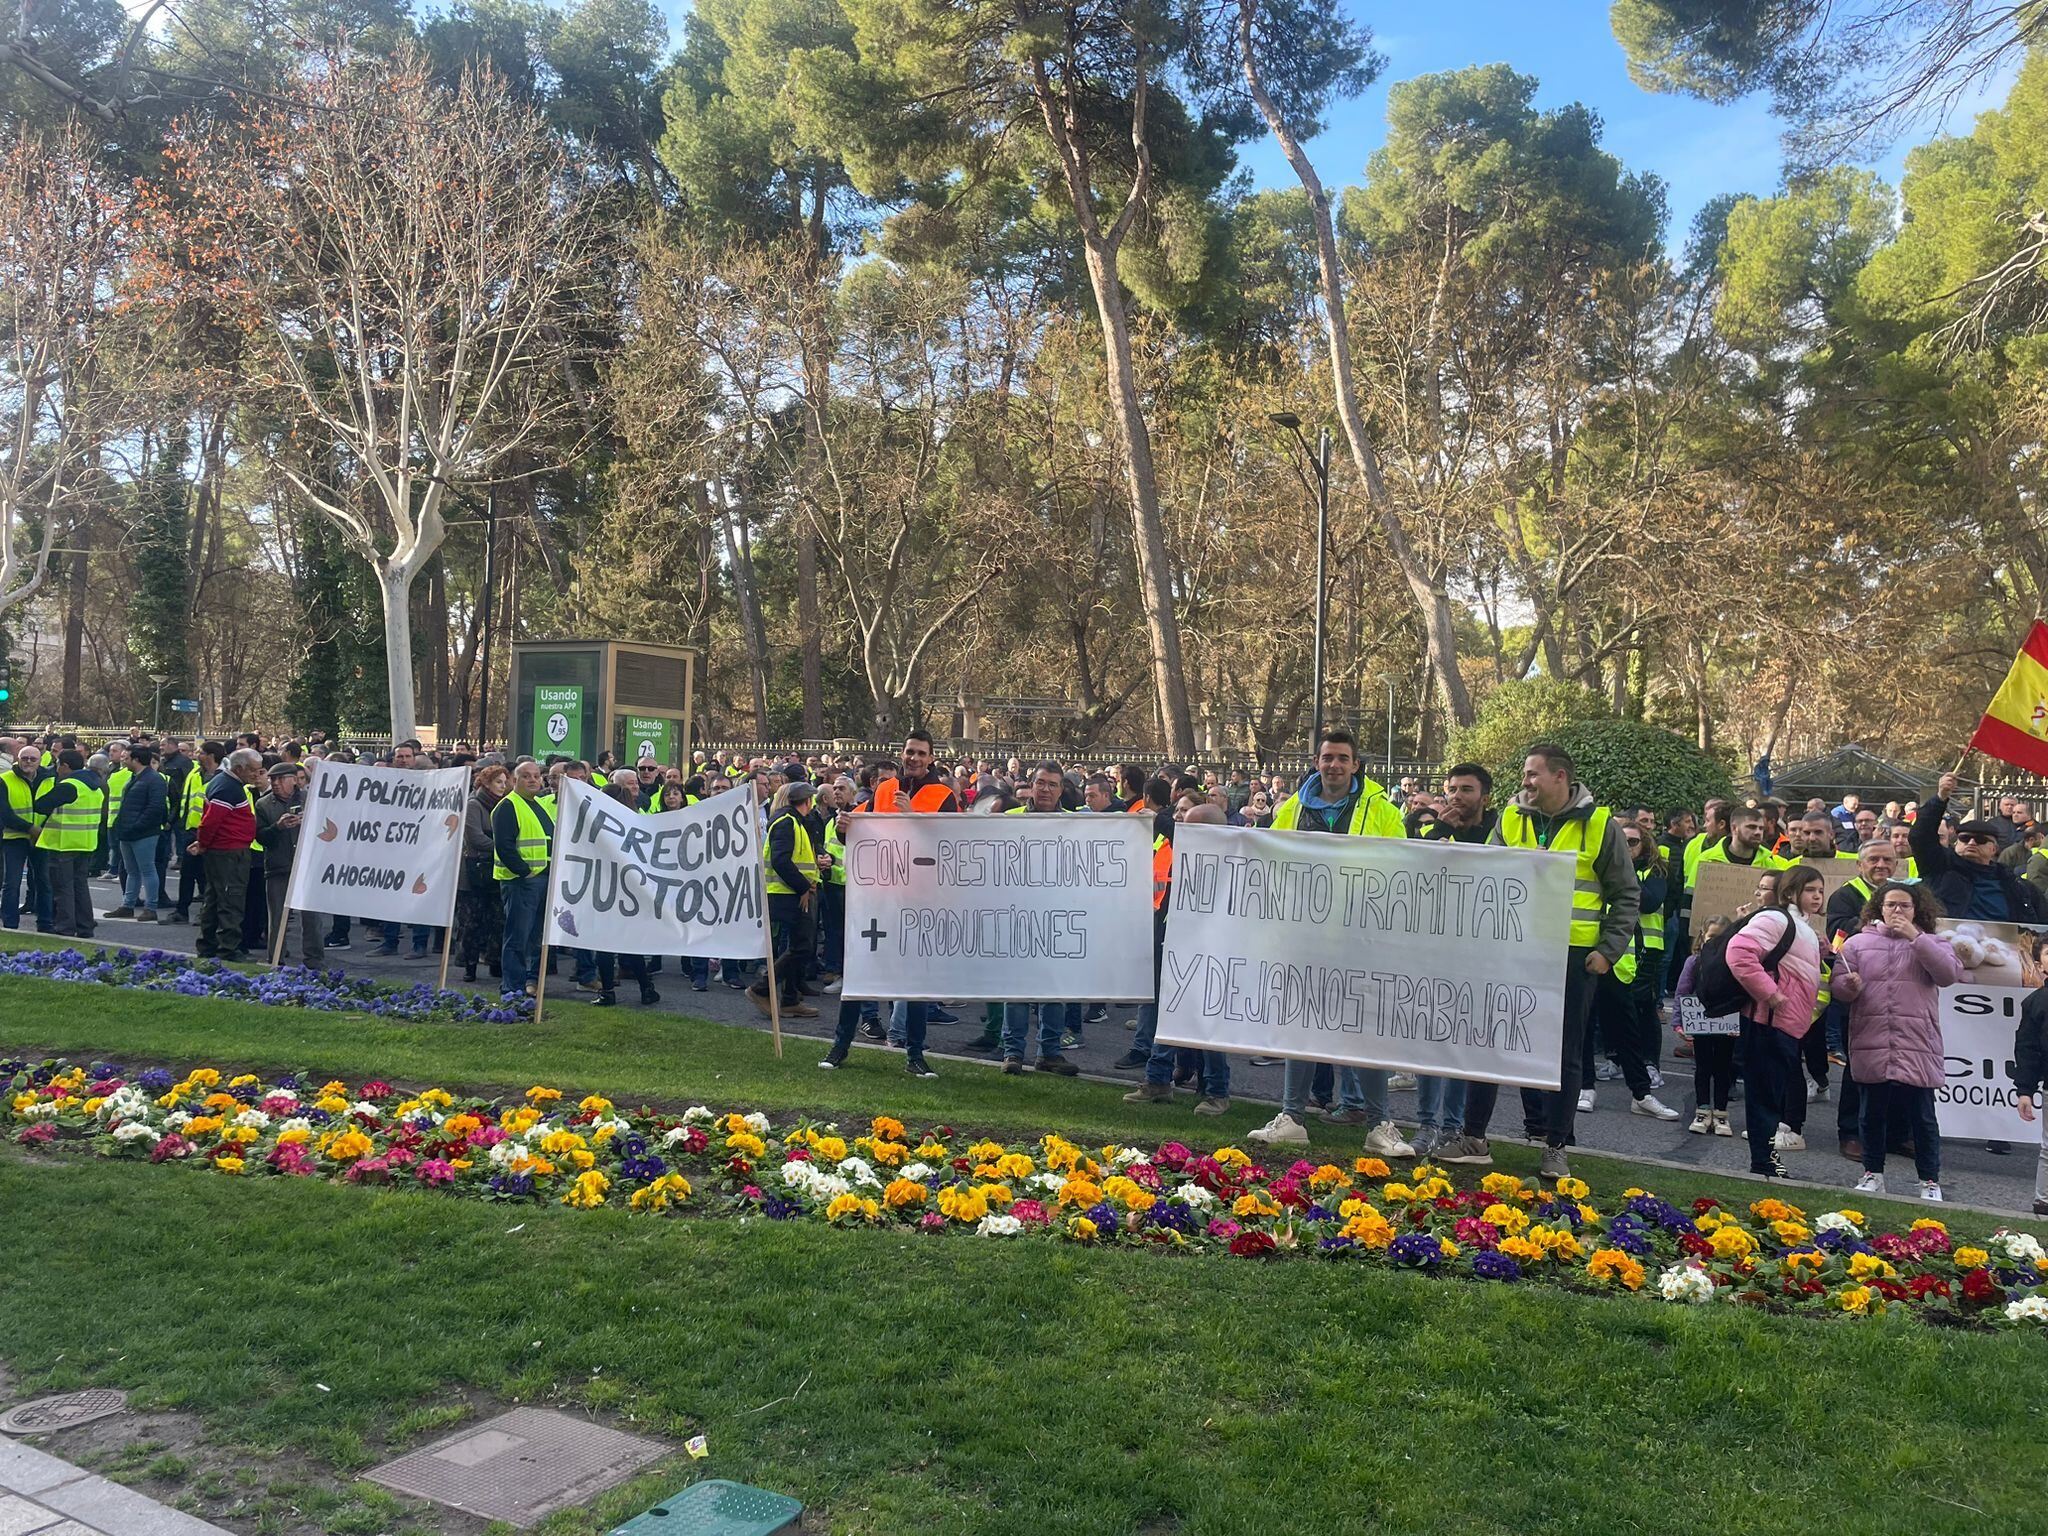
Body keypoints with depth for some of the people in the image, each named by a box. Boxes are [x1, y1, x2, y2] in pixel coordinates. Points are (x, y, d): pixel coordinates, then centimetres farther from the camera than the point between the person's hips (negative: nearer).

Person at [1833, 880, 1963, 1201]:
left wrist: (1915, 938, -15)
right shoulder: (1858, 943, 8)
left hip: (1917, 1048, -1)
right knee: (1872, 1114, 10)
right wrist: (1851, 986, -18)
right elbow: (1838, 985, 5)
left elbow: (1950, 974, -12)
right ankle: (1873, 1174, 23)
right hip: (1871, 1047, 1)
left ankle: (1930, 1181, 15)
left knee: (1922, 1117, 4)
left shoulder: (1929, 944, 7)